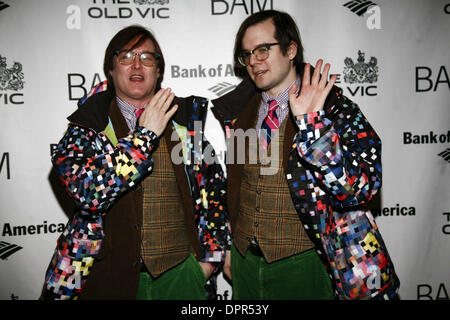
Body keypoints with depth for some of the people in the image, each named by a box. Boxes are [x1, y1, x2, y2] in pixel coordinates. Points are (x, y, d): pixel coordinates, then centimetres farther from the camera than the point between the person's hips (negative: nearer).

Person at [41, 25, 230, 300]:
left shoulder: (185, 119, 3)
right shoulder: (88, 126, -2)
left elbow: (213, 186, 6)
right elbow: (88, 193, -18)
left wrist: (210, 255, 3)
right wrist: (145, 134, -17)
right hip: (109, 274, -1)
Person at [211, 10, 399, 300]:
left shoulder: (336, 109, -12)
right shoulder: (239, 112, 2)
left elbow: (358, 190, -22)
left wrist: (311, 122, -28)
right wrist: (229, 247, 15)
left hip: (303, 265, -4)